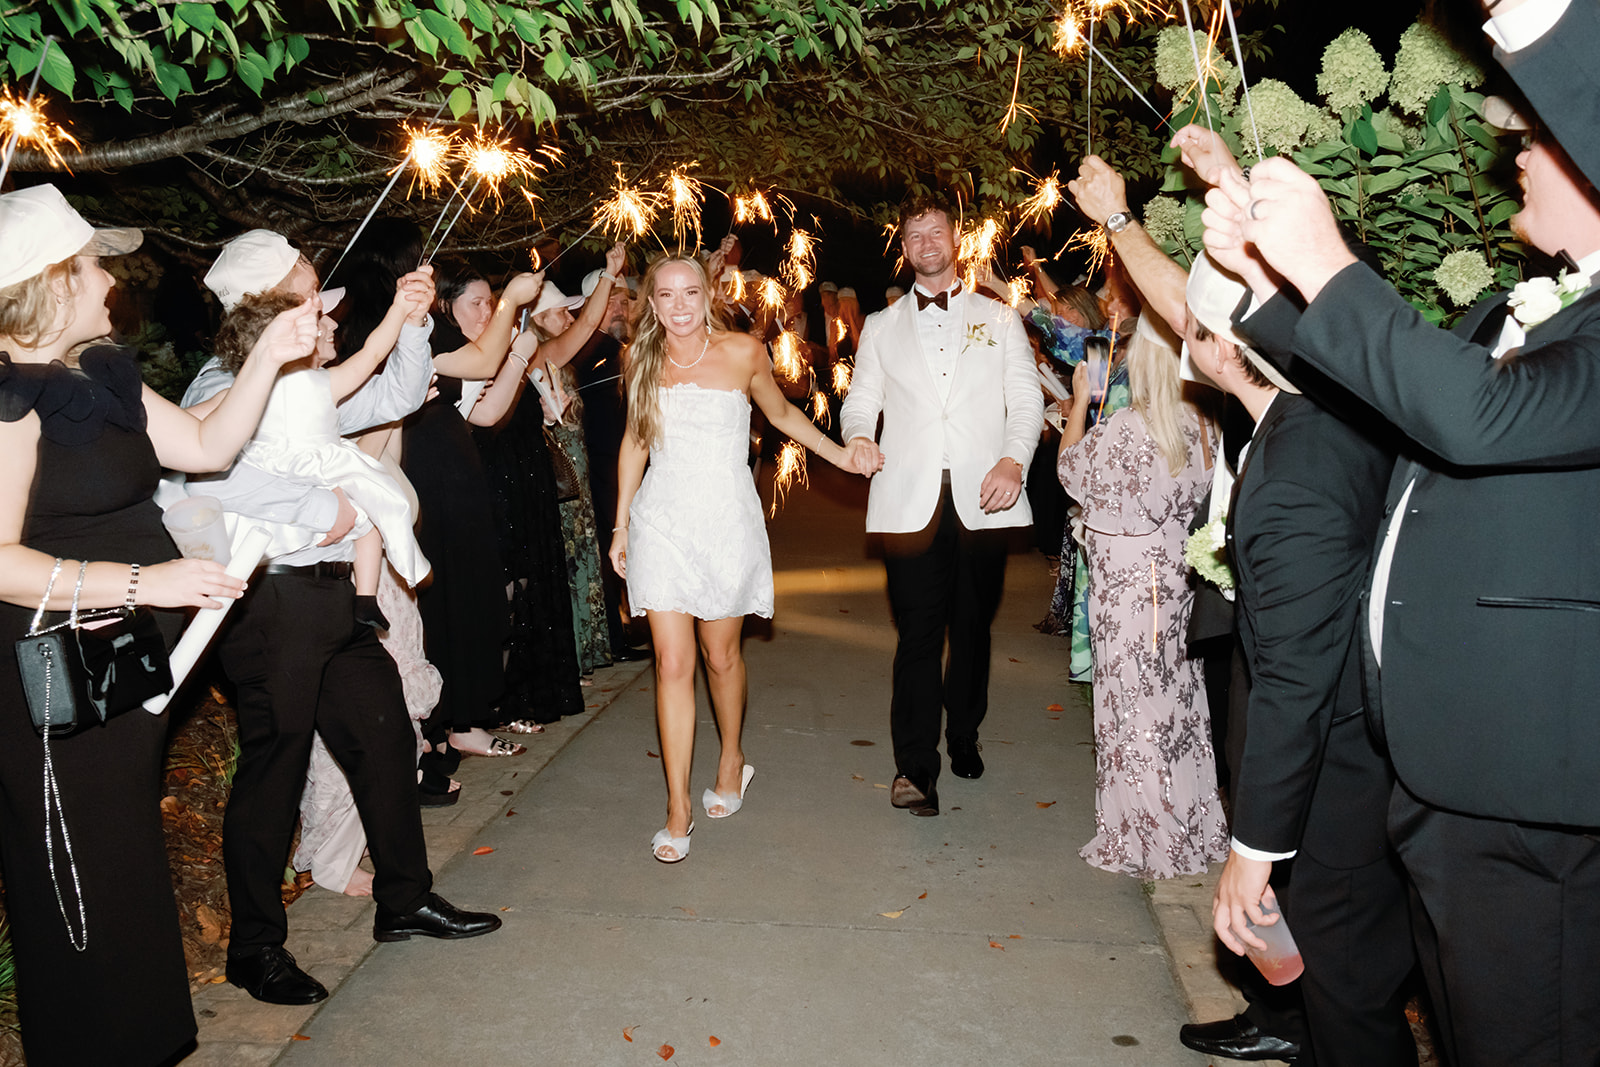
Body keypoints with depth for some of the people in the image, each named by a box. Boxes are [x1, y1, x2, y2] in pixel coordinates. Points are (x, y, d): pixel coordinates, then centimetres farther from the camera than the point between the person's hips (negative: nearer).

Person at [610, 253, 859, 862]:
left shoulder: (742, 352, -3)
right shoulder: (643, 360, 5)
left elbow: (780, 413, 13)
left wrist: (840, 454, 7)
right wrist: (621, 525, 16)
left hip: (726, 522, -1)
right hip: (662, 524, 1)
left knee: (720, 655, 9)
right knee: (672, 664, -4)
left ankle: (732, 760, 37)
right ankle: (678, 810, 3)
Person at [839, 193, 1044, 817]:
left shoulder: (998, 319, 14)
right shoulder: (881, 327, 18)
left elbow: (1026, 398, 7)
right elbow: (861, 400, 12)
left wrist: (1014, 459, -11)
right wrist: (858, 436, -11)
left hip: (982, 496, 1)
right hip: (910, 498, 0)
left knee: (973, 627, 9)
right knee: (918, 632, -4)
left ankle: (963, 737, 28)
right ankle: (915, 766, 1)